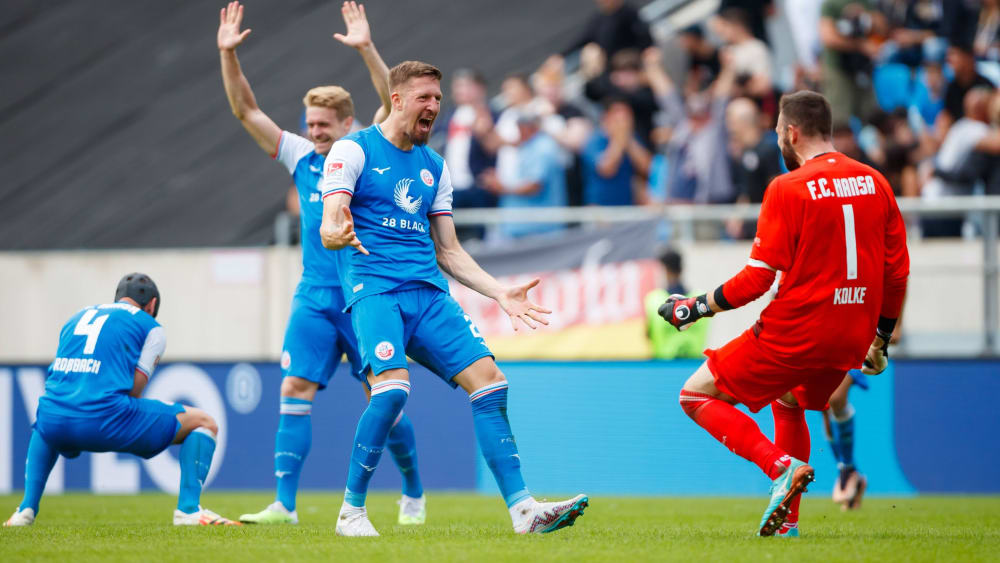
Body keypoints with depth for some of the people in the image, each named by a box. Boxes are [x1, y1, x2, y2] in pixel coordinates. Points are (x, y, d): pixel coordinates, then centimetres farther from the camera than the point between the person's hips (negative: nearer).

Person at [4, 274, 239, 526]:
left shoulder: (76, 318, 27)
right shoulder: (151, 328, 12)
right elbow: (134, 389, 4)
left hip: (55, 425, 5)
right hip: (106, 423, -5)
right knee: (204, 422, 12)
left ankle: (26, 509, 26)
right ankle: (188, 509, -4)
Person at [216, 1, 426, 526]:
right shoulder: (302, 159, 8)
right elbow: (246, 110, 7)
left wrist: (366, 50, -31)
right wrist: (228, 55, -5)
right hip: (314, 299, 4)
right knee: (295, 391, -6)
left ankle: (413, 494, 17)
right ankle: (284, 505, -7)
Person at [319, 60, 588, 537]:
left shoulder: (434, 167, 20)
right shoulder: (354, 150, 2)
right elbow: (328, 228, -7)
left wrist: (500, 293, 11)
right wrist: (337, 234, -33)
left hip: (429, 295, 6)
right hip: (374, 287, -6)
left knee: (488, 380, -10)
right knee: (392, 388, -28)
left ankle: (522, 509, -9)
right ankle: (351, 511, -13)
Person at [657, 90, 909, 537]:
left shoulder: (788, 189, -12)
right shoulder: (874, 183, 7)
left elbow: (757, 279, -14)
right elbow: (897, 271, 10)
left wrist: (696, 308, -2)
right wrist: (880, 339, 22)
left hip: (794, 332, -7)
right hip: (851, 342, 7)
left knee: (697, 395, 4)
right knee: (789, 401, 33)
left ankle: (782, 467, -13)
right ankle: (787, 519, 25)